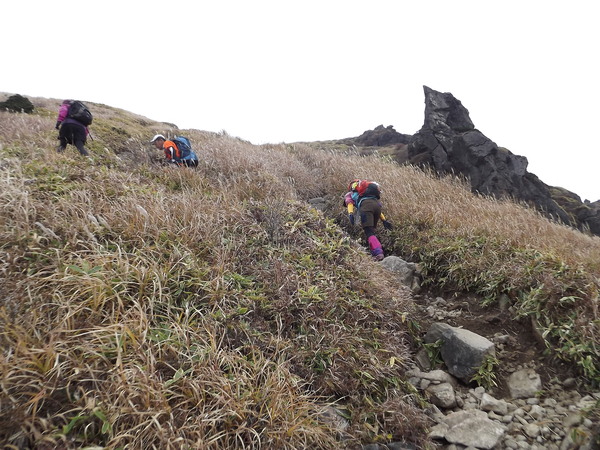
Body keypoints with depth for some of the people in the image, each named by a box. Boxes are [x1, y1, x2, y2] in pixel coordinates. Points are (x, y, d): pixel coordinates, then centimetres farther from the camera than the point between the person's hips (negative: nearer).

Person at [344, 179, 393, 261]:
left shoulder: (348, 195, 30)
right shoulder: (361, 194, 45)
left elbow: (349, 202, 4)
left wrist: (350, 213, -13)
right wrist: (384, 220, 27)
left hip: (365, 204, -6)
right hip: (377, 203, 6)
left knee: (369, 232, -13)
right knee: (371, 231, 17)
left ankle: (378, 253, -32)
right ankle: (373, 251, 6)